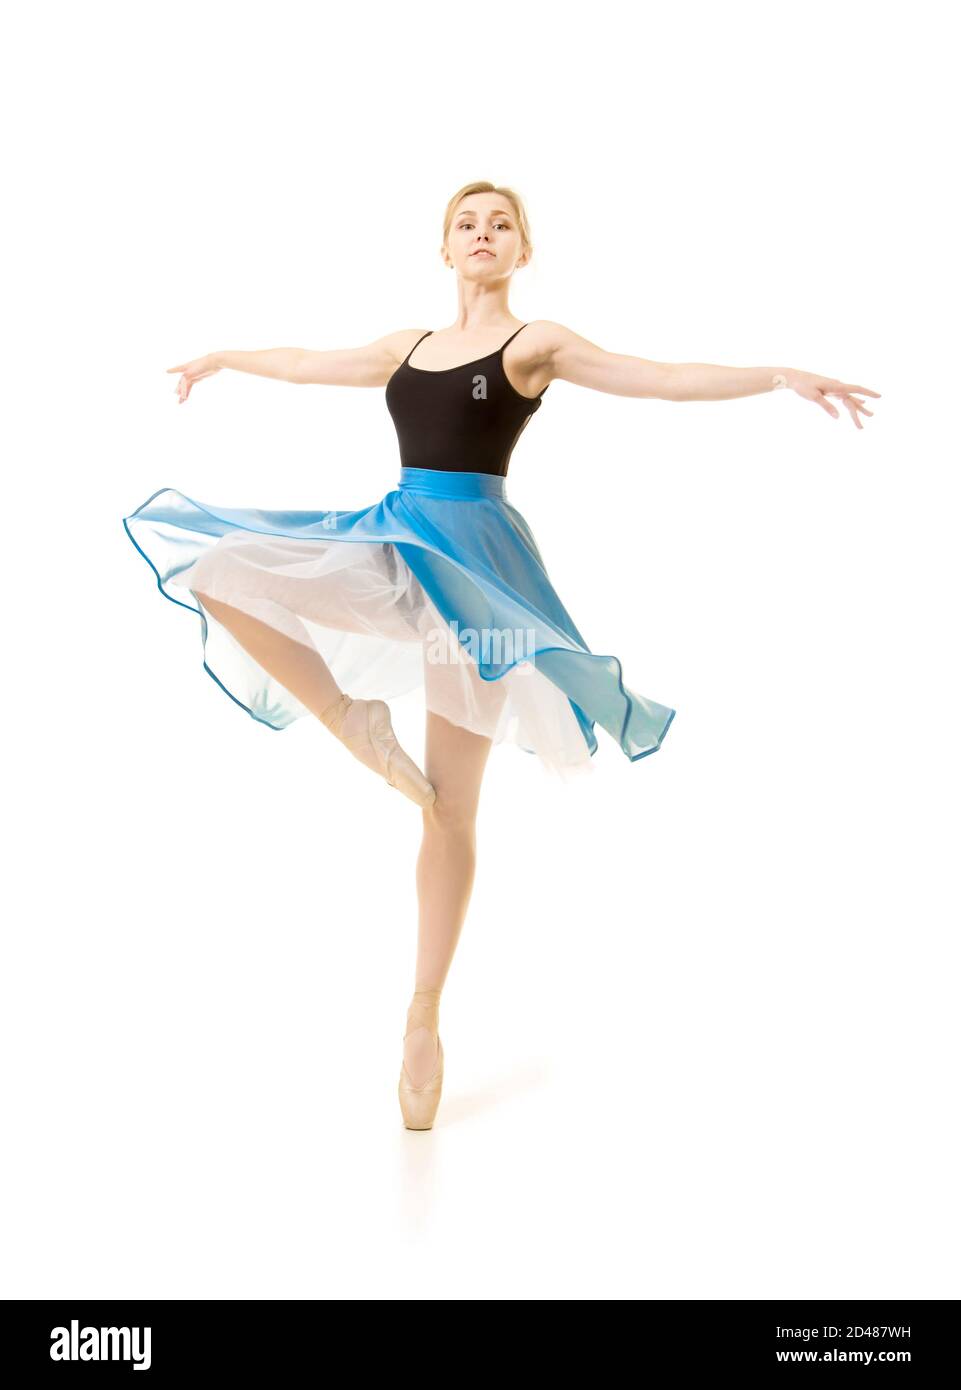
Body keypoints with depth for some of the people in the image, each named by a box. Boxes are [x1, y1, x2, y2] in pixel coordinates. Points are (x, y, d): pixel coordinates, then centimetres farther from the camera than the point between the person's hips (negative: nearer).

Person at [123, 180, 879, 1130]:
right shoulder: (406, 348, 18)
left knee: (452, 809, -4)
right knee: (215, 570, -8)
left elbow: (662, 378, -6)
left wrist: (780, 376, -18)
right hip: (395, 544, 5)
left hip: (472, 555, -5)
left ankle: (424, 1016, 9)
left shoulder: (536, 343, 3)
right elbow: (308, 363, 33)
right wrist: (222, 358, 47)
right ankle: (355, 720, -3)